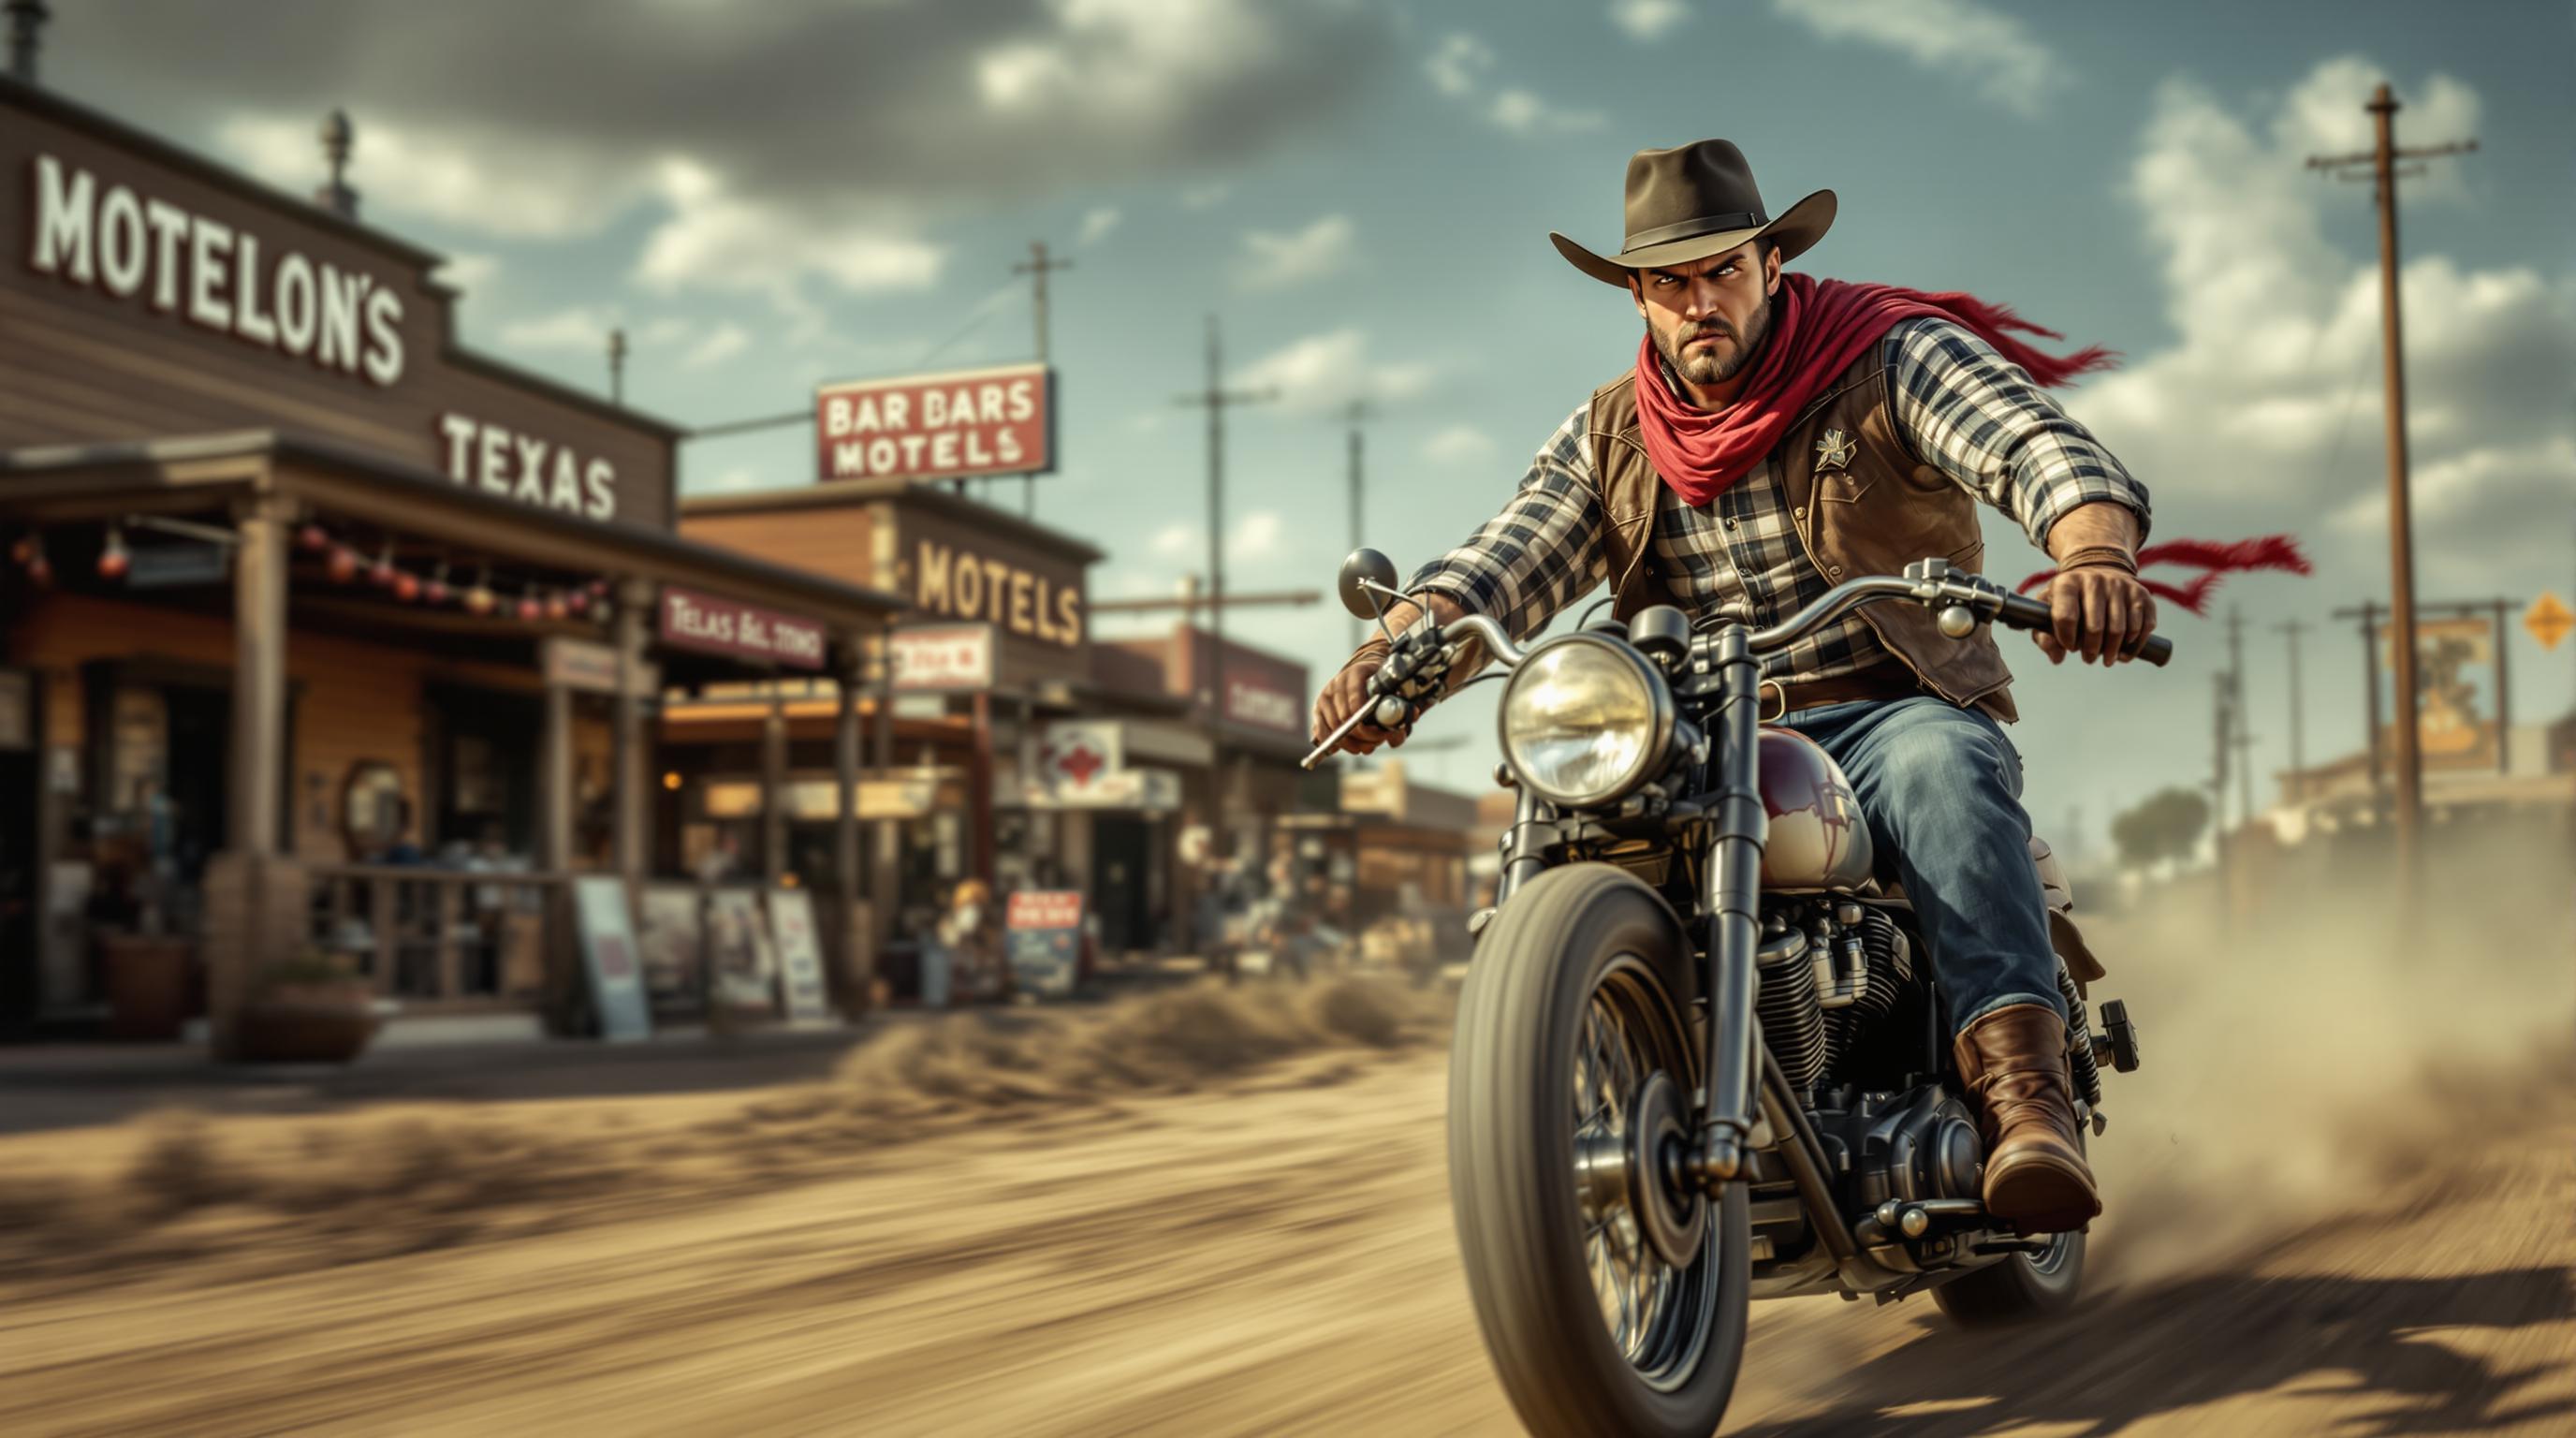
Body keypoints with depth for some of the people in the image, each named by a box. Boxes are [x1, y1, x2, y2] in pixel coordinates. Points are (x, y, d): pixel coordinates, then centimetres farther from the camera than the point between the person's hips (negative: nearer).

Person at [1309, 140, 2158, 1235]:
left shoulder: (1892, 356, 0)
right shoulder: (1608, 436, 13)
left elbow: (2040, 448, -16)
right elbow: (1503, 564, 1)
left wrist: (2094, 557, -41)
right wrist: (1400, 647, -22)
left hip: (1890, 715, -3)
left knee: (1942, 769, -37)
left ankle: (2024, 1095, -45)